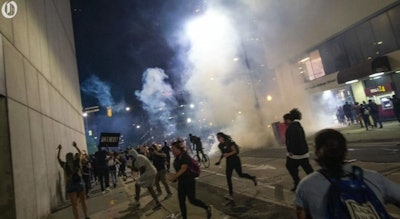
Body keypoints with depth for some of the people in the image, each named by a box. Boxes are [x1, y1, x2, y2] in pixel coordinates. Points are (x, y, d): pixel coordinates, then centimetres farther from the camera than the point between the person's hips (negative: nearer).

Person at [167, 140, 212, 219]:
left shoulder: (185, 156, -18)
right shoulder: (177, 158, 7)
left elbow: (183, 169, -27)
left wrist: (174, 177, -28)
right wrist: (174, 176, 1)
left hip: (189, 181, -8)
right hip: (181, 182, 8)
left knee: (192, 200, 0)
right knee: (181, 201, 9)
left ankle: (208, 207, 23)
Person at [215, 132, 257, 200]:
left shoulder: (229, 142, -15)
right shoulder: (220, 145, 3)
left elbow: (235, 151, -16)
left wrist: (228, 154, -32)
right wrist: (219, 161, 3)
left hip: (235, 160, -6)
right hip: (229, 162, 6)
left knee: (240, 174, 6)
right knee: (228, 177, -2)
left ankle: (253, 178, 34)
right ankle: (231, 194, 4)